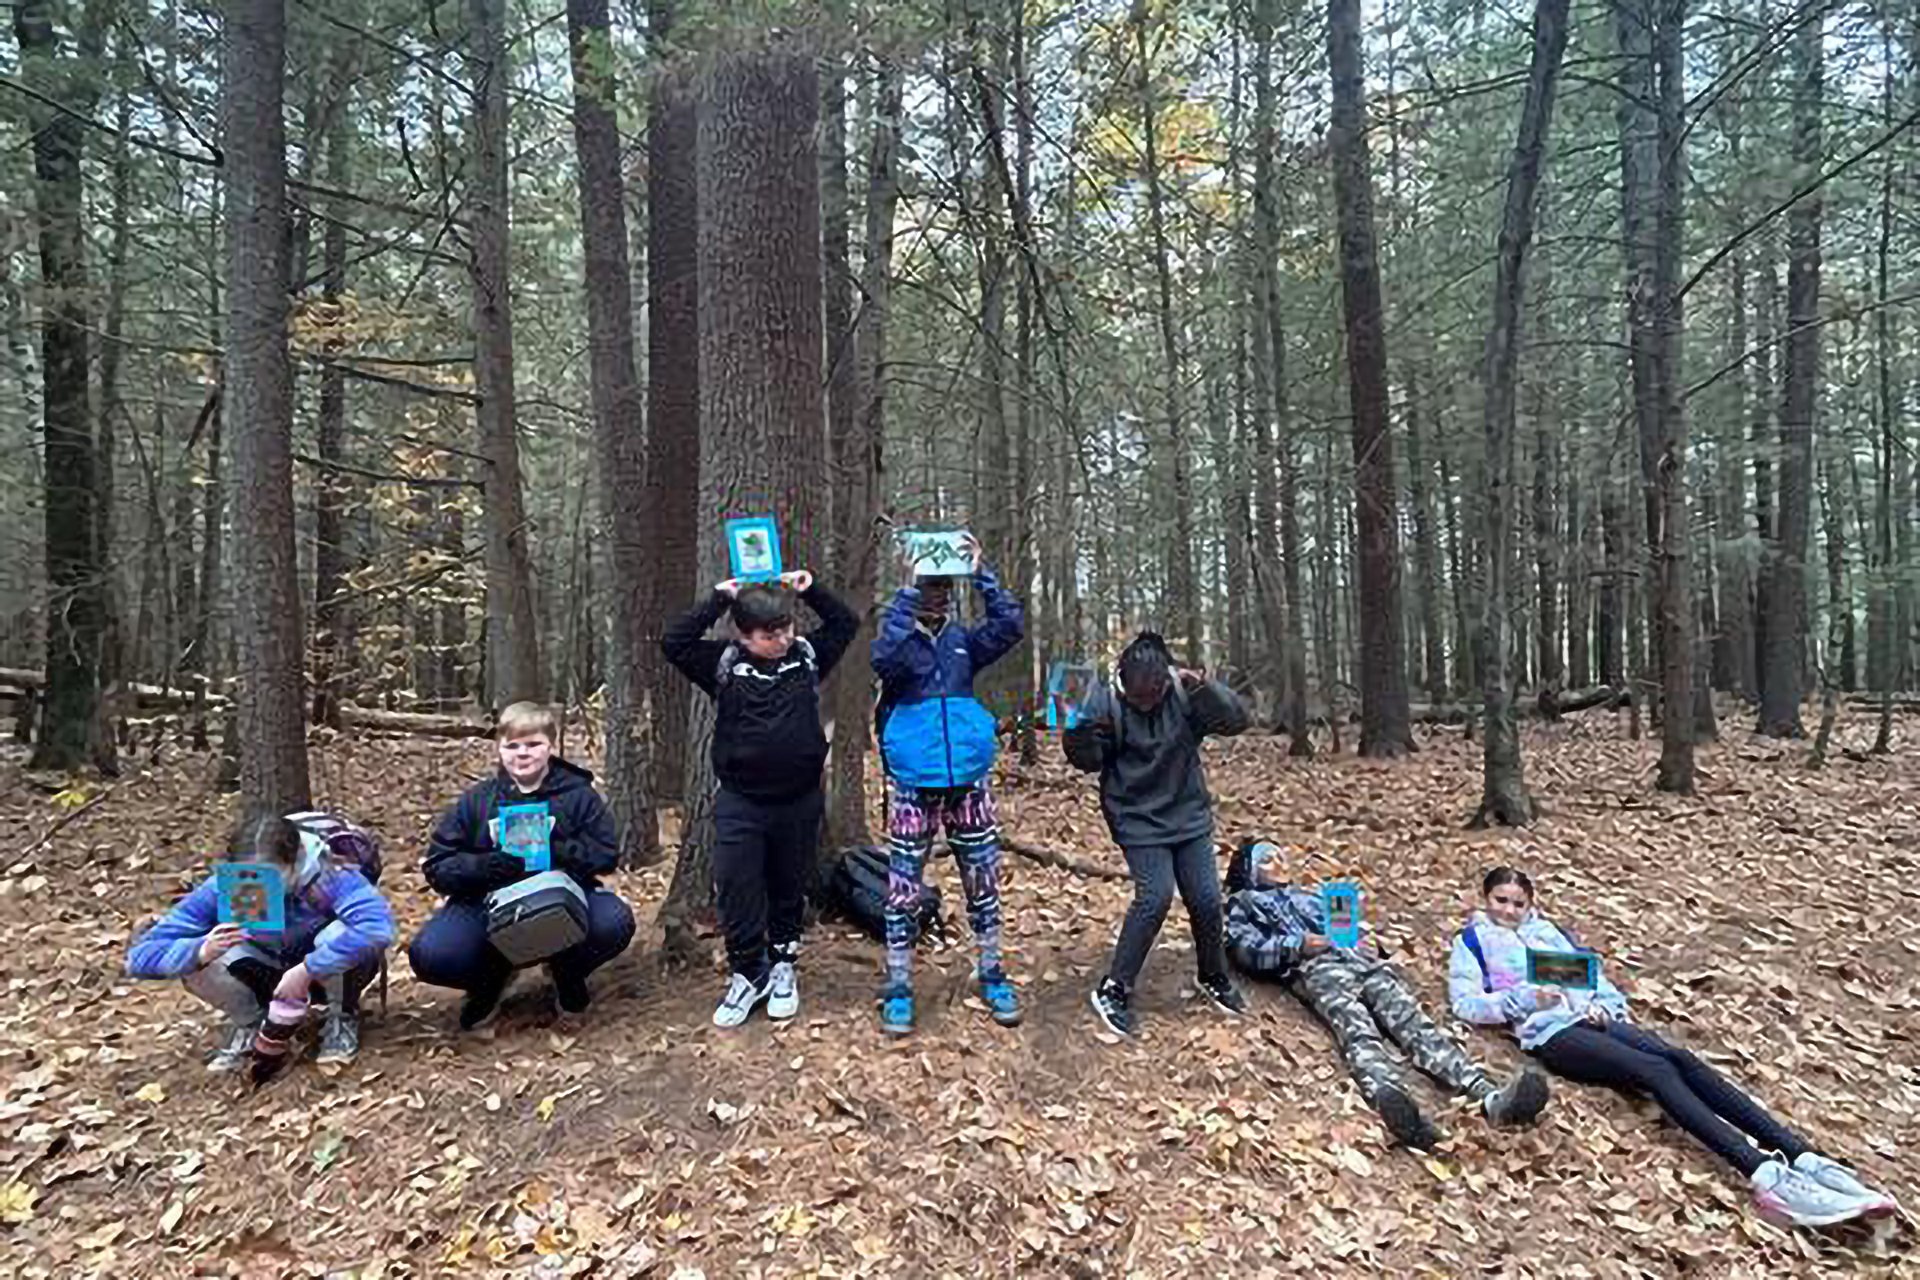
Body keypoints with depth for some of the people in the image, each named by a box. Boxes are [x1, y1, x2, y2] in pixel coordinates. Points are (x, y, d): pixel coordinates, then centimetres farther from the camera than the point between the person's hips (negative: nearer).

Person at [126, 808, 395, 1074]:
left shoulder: (324, 875, -36)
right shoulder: (221, 889, -24)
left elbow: (379, 924, -52)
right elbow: (141, 955, -20)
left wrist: (306, 970, -49)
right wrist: (201, 951, -41)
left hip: (330, 969, -3)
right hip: (276, 971, 3)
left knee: (339, 933, -36)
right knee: (195, 959, -23)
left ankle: (342, 1020, -5)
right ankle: (249, 1023, 8)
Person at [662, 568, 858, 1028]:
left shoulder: (807, 656, 1)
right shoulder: (724, 663, -4)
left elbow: (846, 624, 8)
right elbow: (673, 643, -11)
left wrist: (810, 590, -1)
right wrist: (717, 601, -12)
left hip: (800, 800, 2)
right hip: (739, 803, -1)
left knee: (789, 889, 15)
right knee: (736, 891, 0)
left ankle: (783, 966, 32)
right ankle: (748, 973, 18)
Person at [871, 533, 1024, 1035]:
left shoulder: (963, 640, 6)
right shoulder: (900, 641, -3)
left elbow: (1011, 626, -8)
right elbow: (883, 657, -26)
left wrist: (983, 574, -14)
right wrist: (907, 589, -24)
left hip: (969, 781, 3)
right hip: (913, 786, -3)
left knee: (983, 884, 12)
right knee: (903, 890, 4)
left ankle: (992, 977, 28)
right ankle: (898, 990, 18)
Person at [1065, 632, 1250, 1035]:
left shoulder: (1184, 694, -10)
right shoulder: (1106, 701, -16)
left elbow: (1236, 720, -14)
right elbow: (1089, 761, -12)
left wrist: (1203, 688, -30)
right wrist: (1077, 727, -33)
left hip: (1189, 816, 4)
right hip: (1139, 821, -4)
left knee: (1206, 898, 6)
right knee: (1155, 897, -15)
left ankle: (1215, 978, 34)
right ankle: (1114, 989, 2)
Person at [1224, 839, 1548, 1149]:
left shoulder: (1308, 893, 39)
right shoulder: (1242, 902, 22)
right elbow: (1248, 950, 5)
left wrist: (1368, 941, 7)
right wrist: (1297, 946, -9)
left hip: (1359, 958, 5)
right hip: (1316, 968, -5)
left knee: (1414, 1021, -22)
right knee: (1357, 1030, -36)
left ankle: (1490, 1096, -45)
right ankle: (1391, 1100, -65)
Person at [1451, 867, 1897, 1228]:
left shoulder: (1547, 929, 28)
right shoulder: (1472, 941, 11)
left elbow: (1590, 971, 24)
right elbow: (1466, 1004, -1)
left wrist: (1605, 1004, 1)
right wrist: (1525, 998, -14)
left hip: (1592, 1018, 6)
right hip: (1551, 1032, -6)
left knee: (1680, 1059, -21)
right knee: (1655, 1071, -28)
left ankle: (1802, 1157, -29)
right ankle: (1766, 1174, -42)